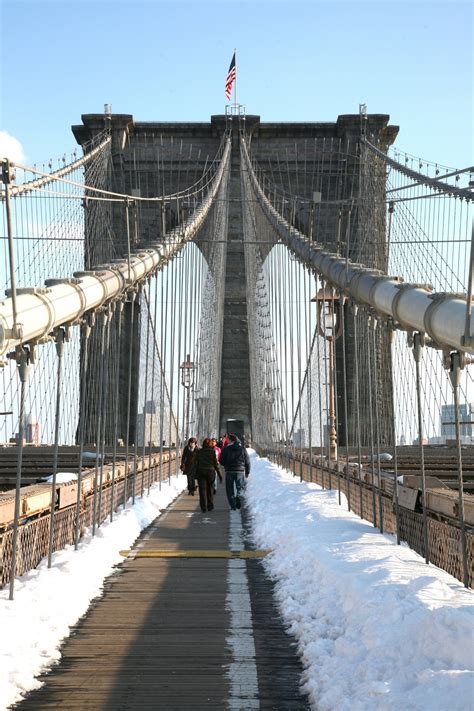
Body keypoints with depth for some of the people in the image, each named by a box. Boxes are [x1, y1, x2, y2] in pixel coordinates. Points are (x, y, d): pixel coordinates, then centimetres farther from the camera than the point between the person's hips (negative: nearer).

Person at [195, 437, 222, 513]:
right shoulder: (212, 451, -3)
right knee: (209, 488, 16)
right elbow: (215, 463, -3)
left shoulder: (199, 452, 0)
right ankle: (210, 506, 19)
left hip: (201, 472, 0)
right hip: (210, 471, 0)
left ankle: (204, 507, -6)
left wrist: (196, 474, 8)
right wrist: (219, 474, 4)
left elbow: (196, 463, 1)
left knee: (202, 490, 1)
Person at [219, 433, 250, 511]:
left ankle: (233, 505, -2)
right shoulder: (242, 449, 3)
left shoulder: (226, 449, -3)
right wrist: (247, 472, 14)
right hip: (240, 471, 2)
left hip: (229, 471, -1)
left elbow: (222, 461, -1)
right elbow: (247, 461, 5)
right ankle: (238, 498, -12)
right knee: (239, 487, 15)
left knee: (230, 489, 7)